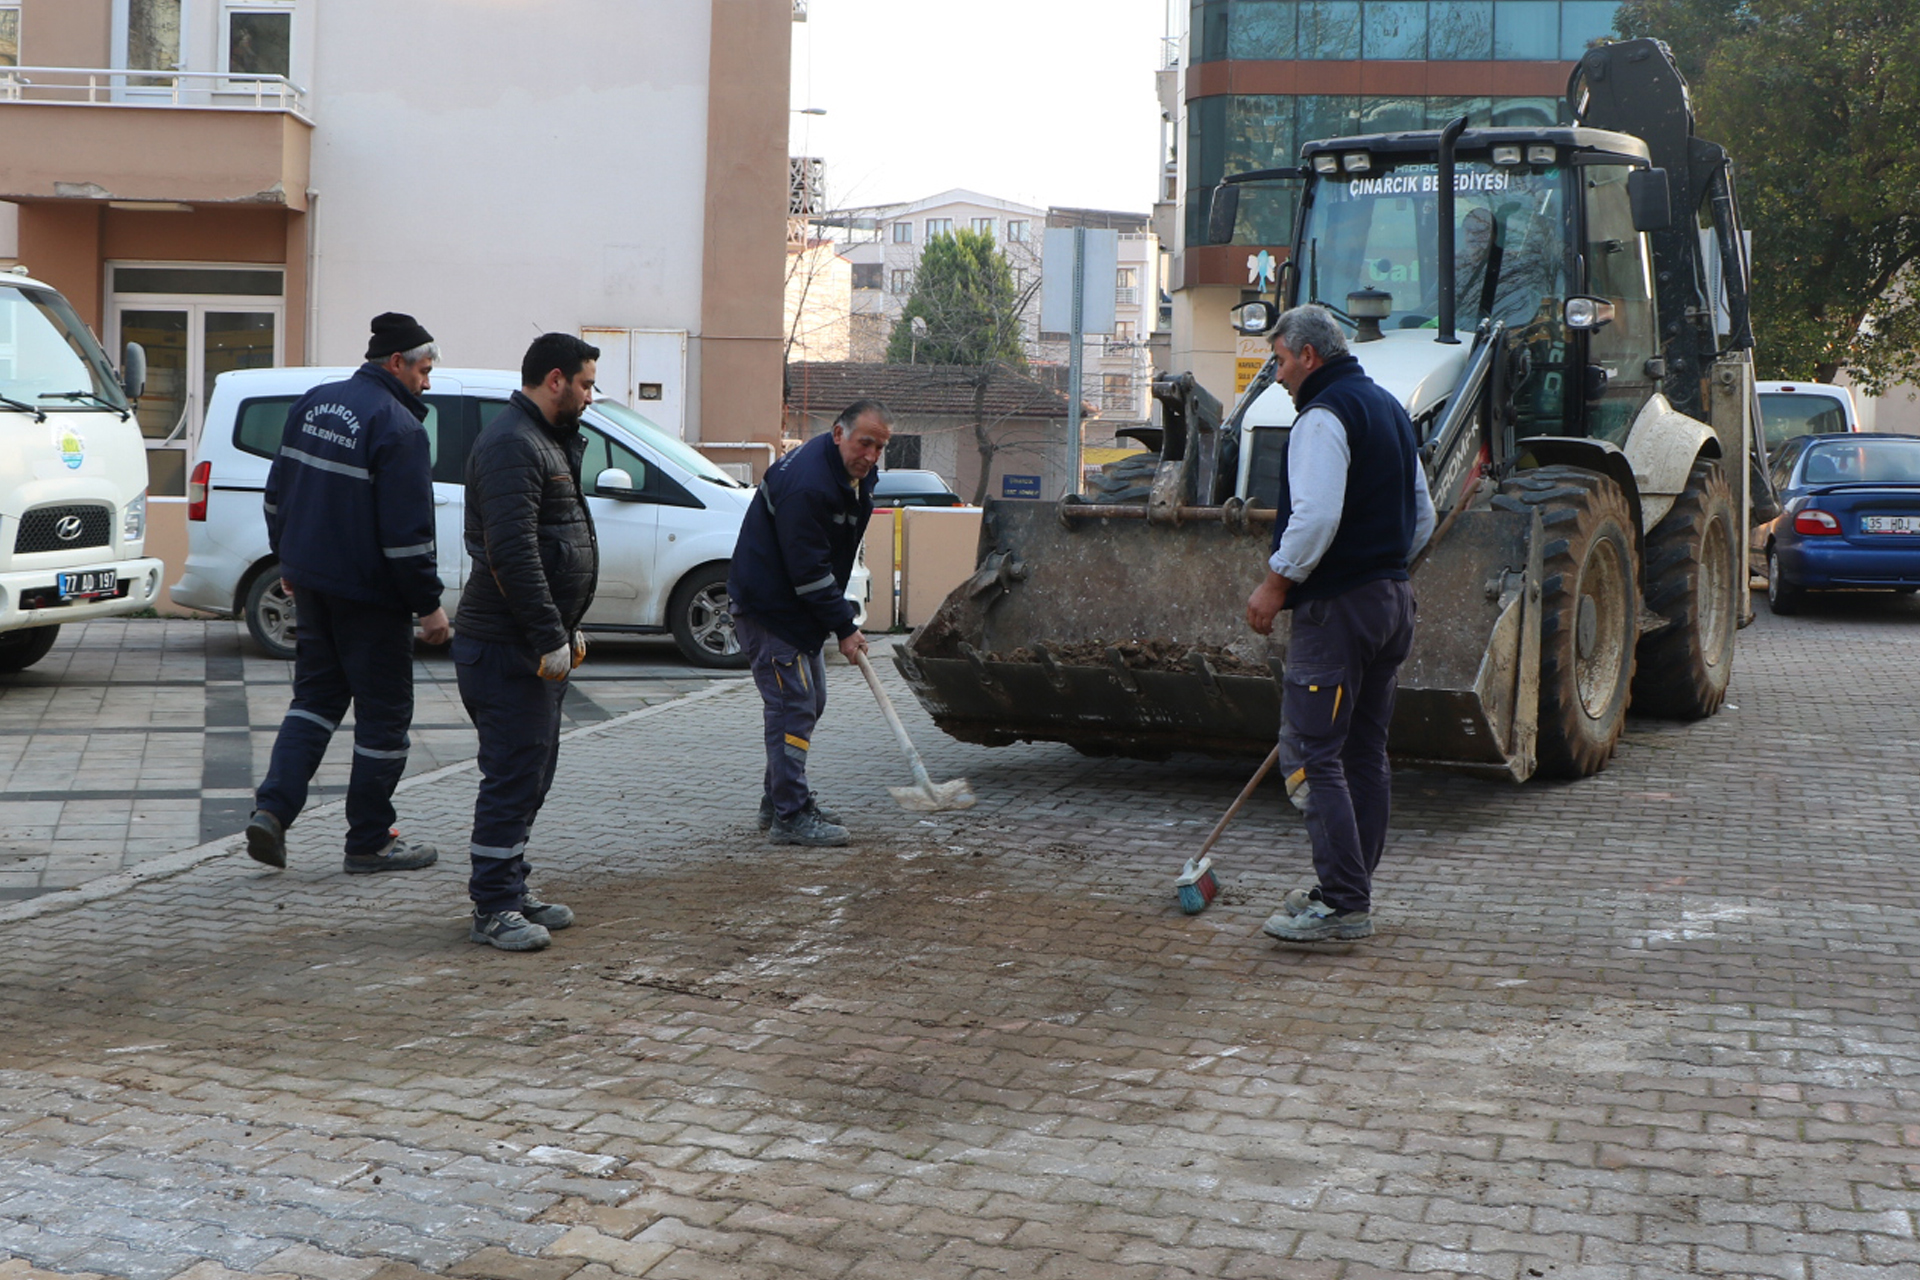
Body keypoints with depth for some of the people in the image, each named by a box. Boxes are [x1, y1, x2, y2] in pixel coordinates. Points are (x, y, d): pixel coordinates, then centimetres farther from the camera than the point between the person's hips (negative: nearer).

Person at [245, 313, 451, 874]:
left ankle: (272, 809, 3)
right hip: (370, 593, -8)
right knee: (383, 711, 4)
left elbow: (278, 494, 16)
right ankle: (370, 842, 11)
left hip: (311, 580, 8)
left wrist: (289, 560, 26)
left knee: (316, 695, 17)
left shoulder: (314, 403, 8)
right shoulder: (398, 427, -18)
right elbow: (406, 531, -20)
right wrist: (429, 604, -13)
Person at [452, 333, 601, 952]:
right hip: (507, 646, -11)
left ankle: (510, 892, 24)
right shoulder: (512, 445, -16)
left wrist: (568, 628, 21)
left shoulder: (547, 442, 19)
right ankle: (493, 909, -1)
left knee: (530, 773, 15)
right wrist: (550, 636, -24)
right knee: (513, 775, -7)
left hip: (536, 646, 11)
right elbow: (512, 552, -25)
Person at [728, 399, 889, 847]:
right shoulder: (805, 484, -27)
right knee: (792, 705, -13)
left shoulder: (858, 475, 5)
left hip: (800, 605, 10)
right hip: (766, 605, -10)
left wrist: (841, 615, 16)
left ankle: (777, 800, 25)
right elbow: (809, 571, -26)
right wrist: (844, 626, -20)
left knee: (809, 701, 14)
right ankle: (789, 815, -10)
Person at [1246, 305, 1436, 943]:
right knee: (1366, 752, 13)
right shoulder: (1389, 407, 18)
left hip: (1337, 604, -10)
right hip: (1393, 598, 10)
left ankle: (1343, 903, -11)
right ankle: (1350, 888, 20)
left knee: (1311, 752, -8)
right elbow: (1423, 517, 22)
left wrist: (1276, 583, -16)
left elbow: (1316, 514, -24)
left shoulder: (1324, 416, -12)